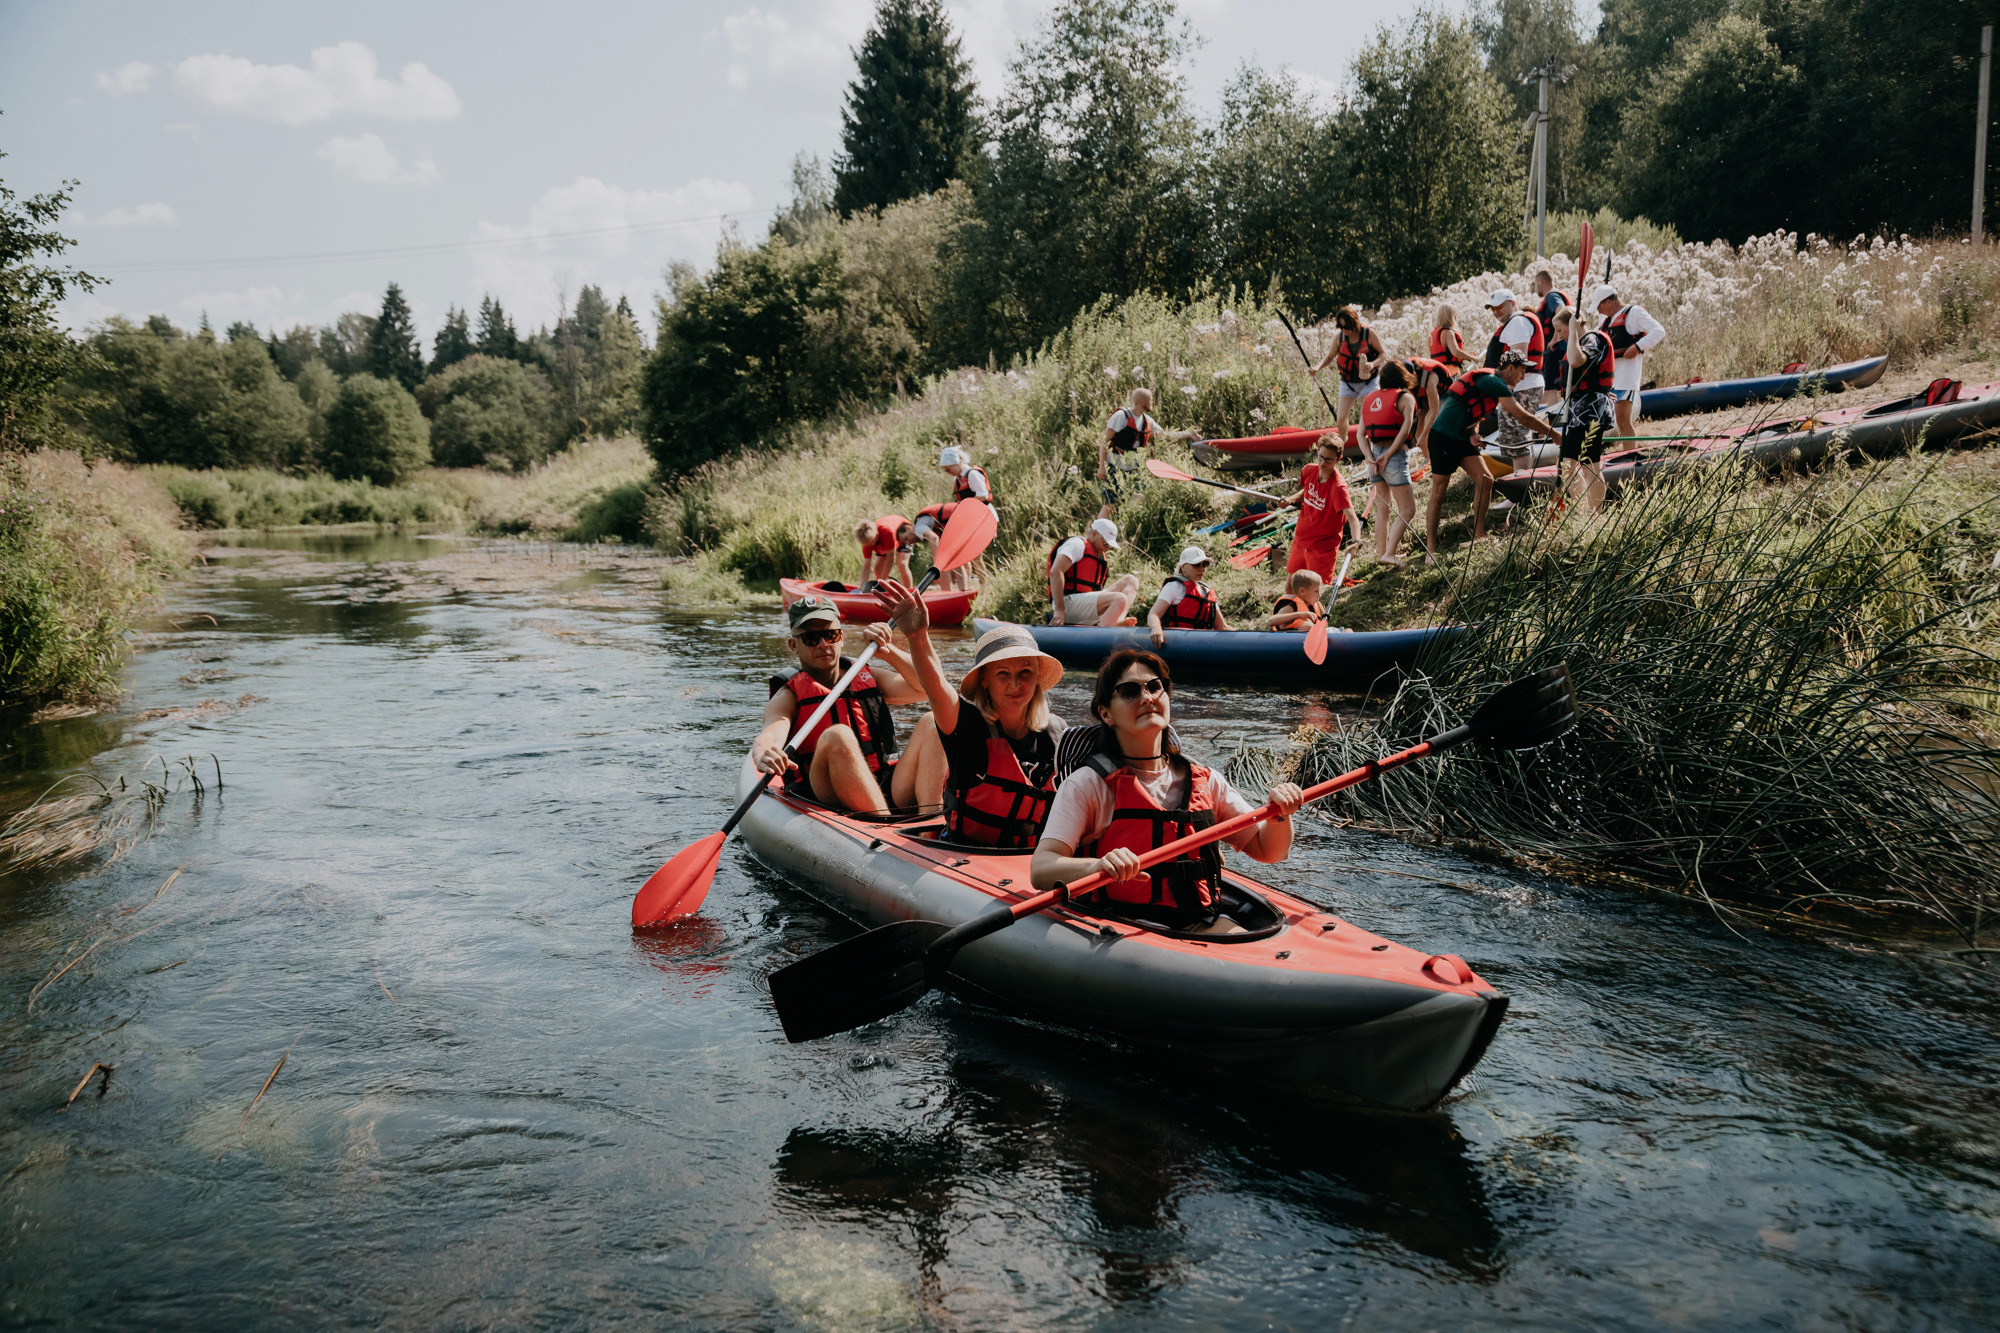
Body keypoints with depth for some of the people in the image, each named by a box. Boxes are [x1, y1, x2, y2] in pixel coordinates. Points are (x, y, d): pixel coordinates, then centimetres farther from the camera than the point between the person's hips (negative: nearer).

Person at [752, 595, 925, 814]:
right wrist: (763, 757, -38)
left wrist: (888, 652, -8)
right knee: (836, 736, -32)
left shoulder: (869, 678, 18)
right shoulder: (789, 696, 7)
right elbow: (768, 736, -14)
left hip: (888, 791, 3)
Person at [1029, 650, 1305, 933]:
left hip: (1202, 923, 4)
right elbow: (1040, 870, -13)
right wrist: (1097, 866, -34)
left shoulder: (1206, 782, 13)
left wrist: (1279, 814, -4)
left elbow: (1266, 850, 19)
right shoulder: (1087, 785, -2)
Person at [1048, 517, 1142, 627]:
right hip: (1069, 602, -10)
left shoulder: (1098, 555, 26)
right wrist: (1059, 610, -23)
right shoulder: (1077, 544, -3)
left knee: (1130, 580, 5)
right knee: (1120, 599, -26)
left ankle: (1118, 621, -22)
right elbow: (1055, 572, -18)